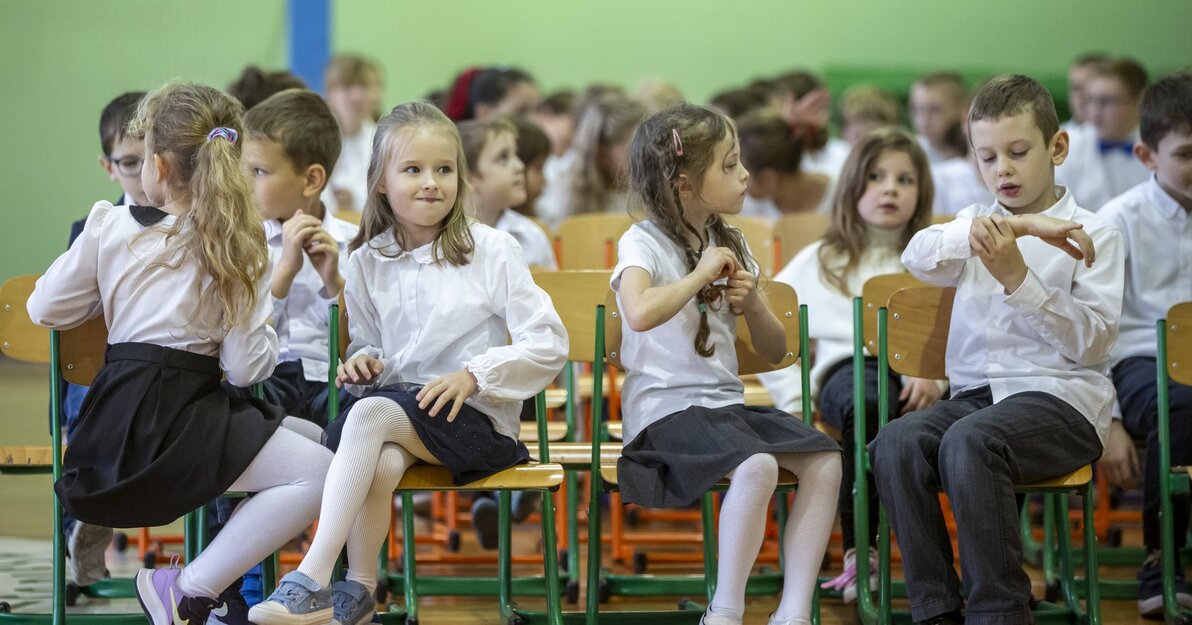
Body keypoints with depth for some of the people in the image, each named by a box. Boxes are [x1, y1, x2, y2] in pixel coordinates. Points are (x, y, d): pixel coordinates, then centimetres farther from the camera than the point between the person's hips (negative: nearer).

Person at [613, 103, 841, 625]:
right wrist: (703, 273, -16)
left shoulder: (729, 244, 16)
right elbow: (640, 314, -31)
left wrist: (752, 302, 0)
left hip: (726, 402, 7)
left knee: (824, 461, -15)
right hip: (666, 410, -7)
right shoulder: (643, 243, -6)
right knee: (757, 465, -32)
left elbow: (774, 351, 21)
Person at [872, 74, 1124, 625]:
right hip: (975, 391, 5)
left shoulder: (1093, 235, 4)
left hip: (1060, 397, -5)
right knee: (896, 444, -26)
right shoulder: (978, 225, 17)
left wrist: (1018, 278, -17)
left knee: (969, 442, -35)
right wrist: (1019, 225, -20)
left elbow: (1091, 342, -7)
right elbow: (919, 258, -8)